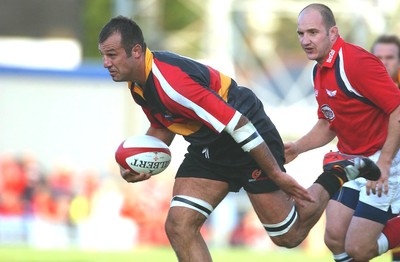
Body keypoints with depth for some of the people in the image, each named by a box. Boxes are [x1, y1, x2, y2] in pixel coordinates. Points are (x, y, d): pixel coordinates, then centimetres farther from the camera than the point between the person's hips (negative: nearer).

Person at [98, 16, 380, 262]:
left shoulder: (170, 81, -33)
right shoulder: (139, 83, -3)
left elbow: (237, 124, -31)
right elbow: (163, 127, 17)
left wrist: (276, 174, -26)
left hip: (252, 145, -8)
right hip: (207, 149, 8)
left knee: (288, 236, 3)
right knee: (178, 227, -10)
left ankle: (336, 176, 24)